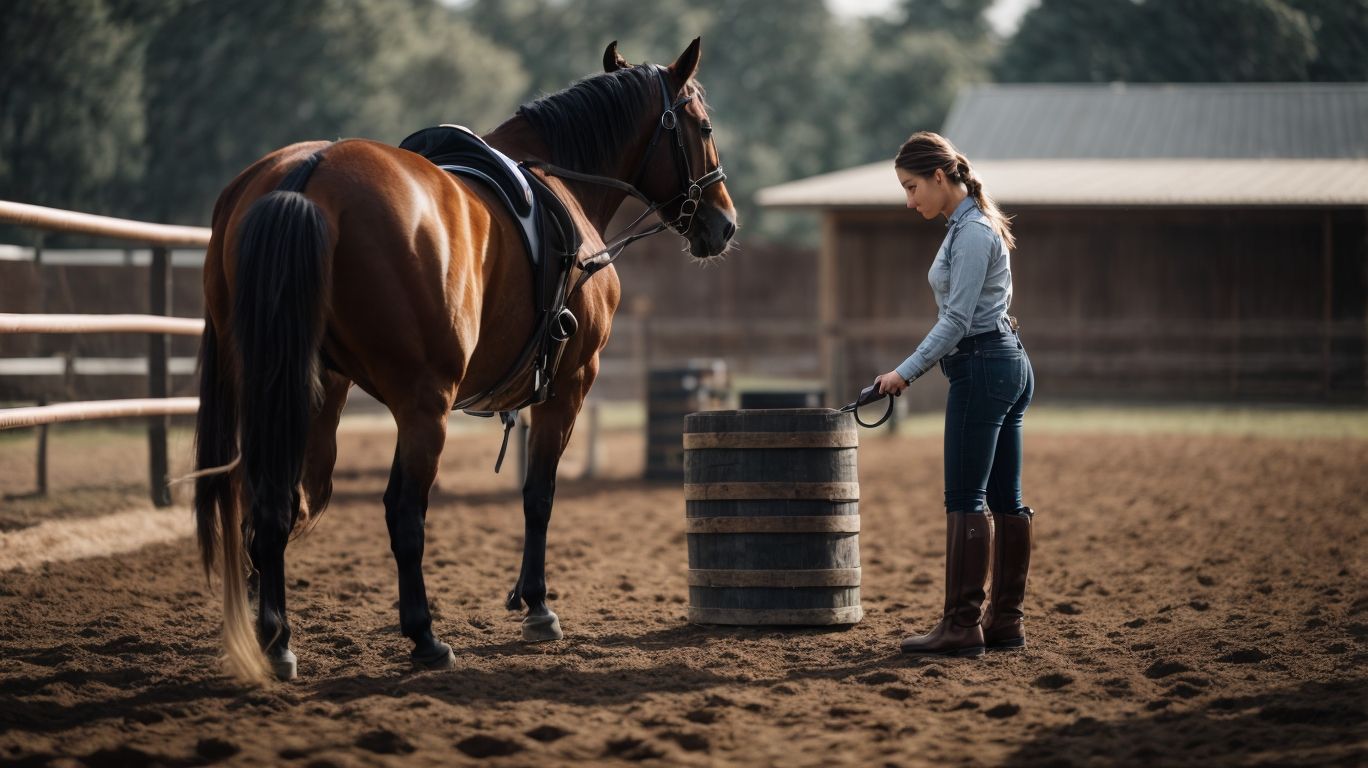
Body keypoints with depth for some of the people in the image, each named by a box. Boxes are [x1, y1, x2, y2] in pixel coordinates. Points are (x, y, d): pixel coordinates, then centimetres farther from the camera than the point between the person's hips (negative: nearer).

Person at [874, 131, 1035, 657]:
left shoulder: (972, 233, -15)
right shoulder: (970, 225, 16)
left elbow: (957, 321, -19)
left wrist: (906, 372, -16)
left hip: (983, 369, -10)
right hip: (1009, 364, 10)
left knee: (966, 499, -10)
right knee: (1005, 499, 9)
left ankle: (963, 627, -11)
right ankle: (1005, 621, 11)